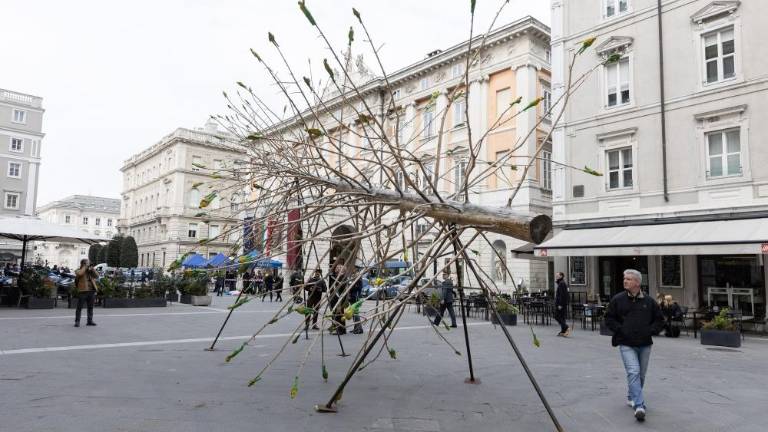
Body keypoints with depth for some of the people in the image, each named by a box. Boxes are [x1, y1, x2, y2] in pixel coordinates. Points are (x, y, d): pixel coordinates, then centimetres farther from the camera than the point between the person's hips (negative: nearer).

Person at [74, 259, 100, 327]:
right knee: (79, 307, -4)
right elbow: (79, 273, -21)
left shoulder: (90, 271, 17)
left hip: (91, 291, 5)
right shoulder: (78, 271, 3)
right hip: (82, 291, -5)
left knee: (90, 307, 9)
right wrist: (85, 267, -11)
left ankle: (90, 321, 16)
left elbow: (97, 276, 5)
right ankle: (77, 321, 0)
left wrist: (92, 268, 0)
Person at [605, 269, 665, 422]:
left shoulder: (649, 301, 3)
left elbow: (660, 320, 13)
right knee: (633, 372, -15)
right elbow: (609, 318, 5)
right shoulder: (618, 299, -1)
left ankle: (632, 398, 37)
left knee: (641, 374, 14)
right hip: (626, 344, -3)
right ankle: (639, 406, -19)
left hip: (644, 344, 3)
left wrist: (651, 331, -1)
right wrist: (620, 330, -7)